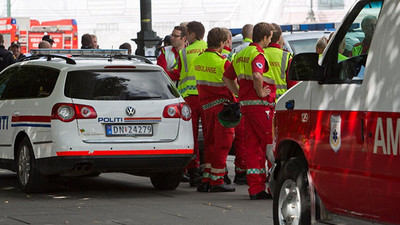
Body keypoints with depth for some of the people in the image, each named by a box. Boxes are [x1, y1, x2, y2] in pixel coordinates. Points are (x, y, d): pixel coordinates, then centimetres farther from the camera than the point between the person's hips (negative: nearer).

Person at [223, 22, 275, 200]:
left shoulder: (241, 55, 17)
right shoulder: (258, 55, -13)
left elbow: (227, 77, 24)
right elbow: (257, 75, -32)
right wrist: (260, 92, -18)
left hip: (245, 105, 9)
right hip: (260, 105, -9)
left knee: (252, 146, 7)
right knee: (272, 143, -3)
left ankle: (255, 188, 6)